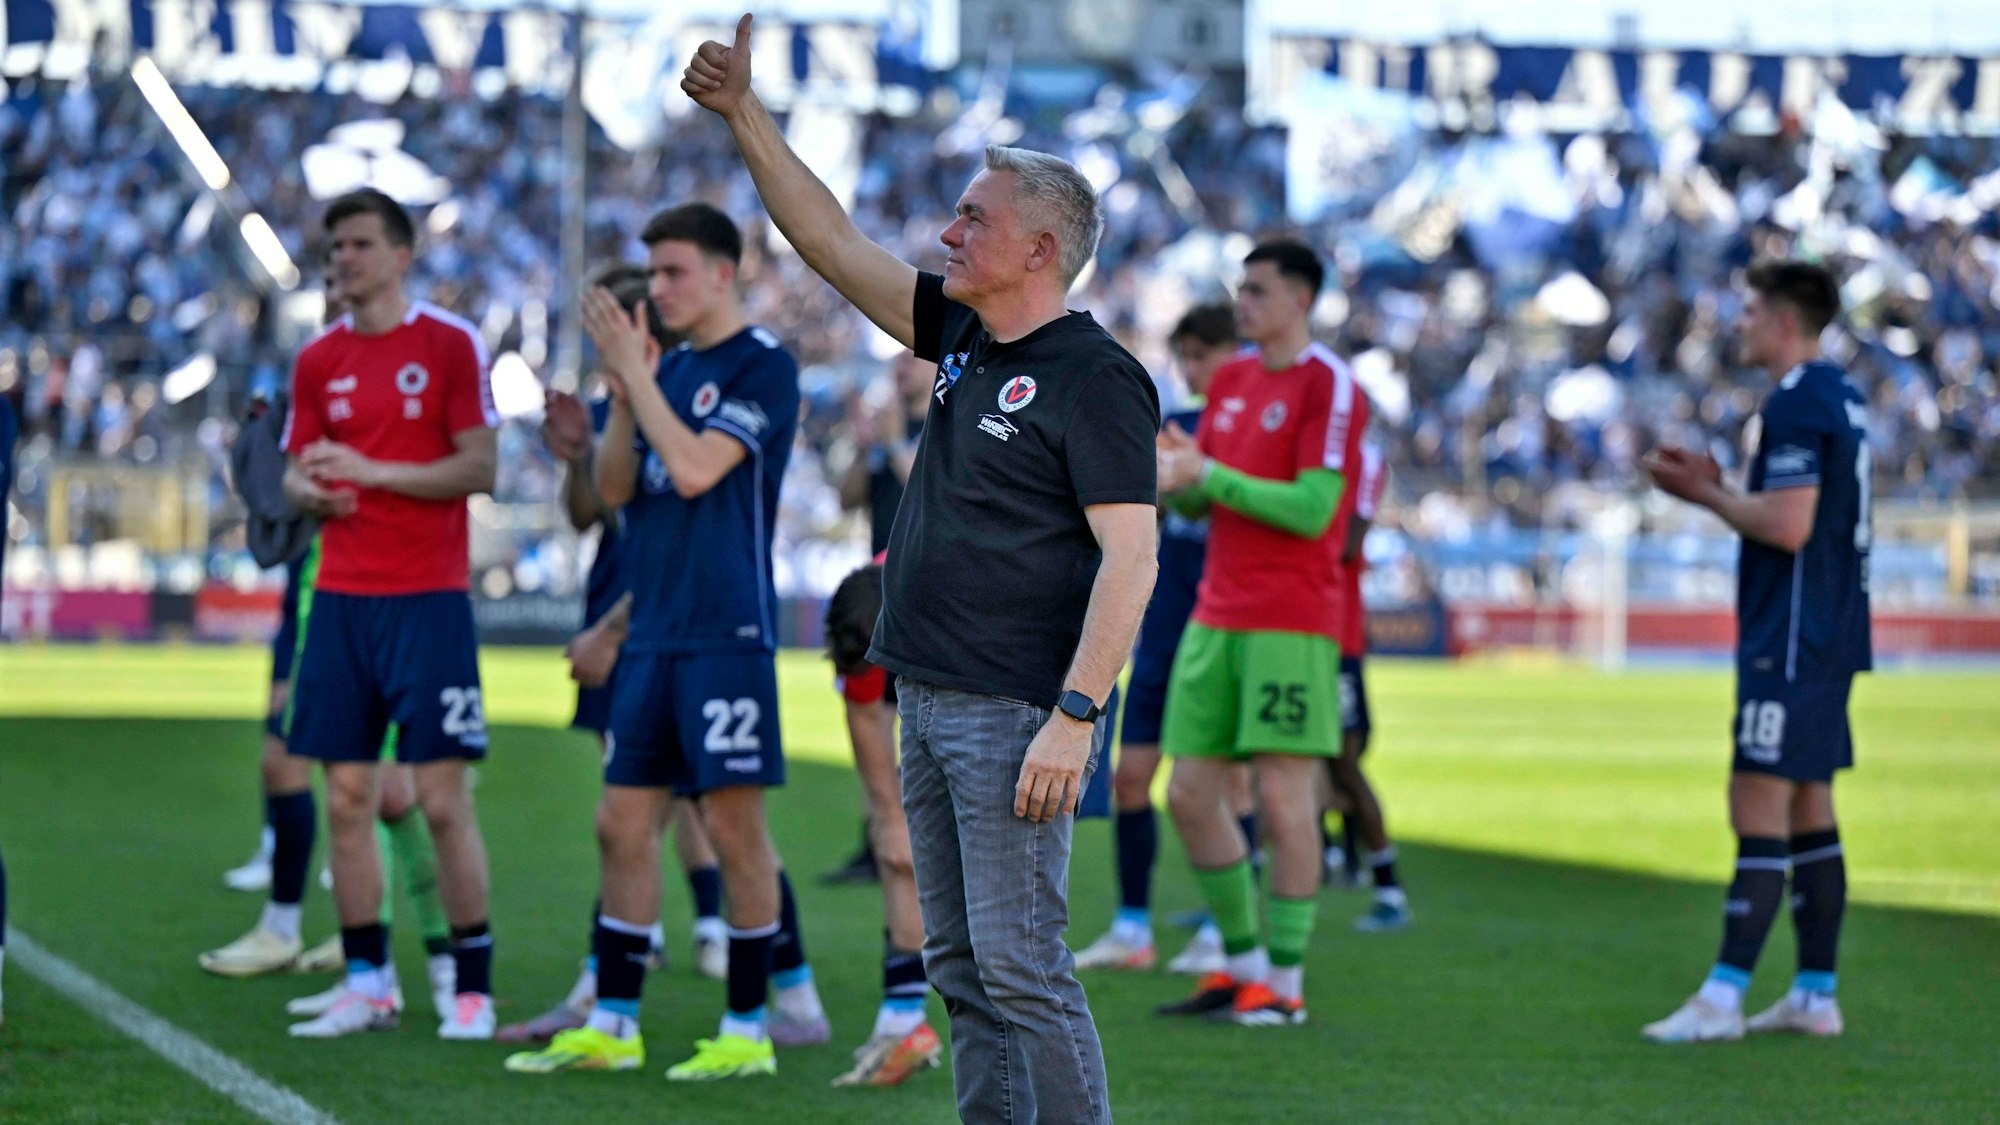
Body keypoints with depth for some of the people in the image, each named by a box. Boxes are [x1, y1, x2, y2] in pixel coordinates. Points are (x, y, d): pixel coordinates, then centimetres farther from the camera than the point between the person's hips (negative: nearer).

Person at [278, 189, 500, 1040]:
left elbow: (479, 468, -7)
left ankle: (473, 987, 2)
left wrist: (376, 472, -16)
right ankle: (367, 984, 11)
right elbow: (298, 476, 15)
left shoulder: (450, 344, -2)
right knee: (347, 798, 4)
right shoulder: (318, 361, 11)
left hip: (427, 601, -5)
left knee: (442, 798, -6)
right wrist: (311, 490, -9)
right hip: (340, 600, 5)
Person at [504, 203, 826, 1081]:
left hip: (727, 635, -8)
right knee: (624, 821, 7)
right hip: (652, 635, 8)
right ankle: (612, 1025, 12)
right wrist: (623, 391, -4)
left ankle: (750, 1029, 4)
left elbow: (695, 469, -19)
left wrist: (634, 373, -13)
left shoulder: (762, 366, -8)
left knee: (733, 825, -4)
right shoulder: (668, 369, 15)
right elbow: (614, 488, 10)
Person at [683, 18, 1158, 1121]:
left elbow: (1129, 560, -18)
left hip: (1013, 717, -9)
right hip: (928, 701, 9)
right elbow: (835, 245, 17)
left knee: (1020, 967, -11)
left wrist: (1075, 718, -24)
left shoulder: (1096, 379, -12)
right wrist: (742, 113, 11)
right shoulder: (963, 342, 13)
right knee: (959, 967, 10)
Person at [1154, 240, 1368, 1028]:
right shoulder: (1231, 380, 15)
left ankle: (1286, 984, 1)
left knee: (1282, 799, -6)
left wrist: (1208, 474, -17)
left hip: (1292, 623, -8)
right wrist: (1169, 476, -4)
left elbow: (1313, 508, -16)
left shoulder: (1329, 385, -8)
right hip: (1216, 616, 8)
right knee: (1189, 793, 6)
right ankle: (1242, 962, 19)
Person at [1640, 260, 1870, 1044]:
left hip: (1792, 643, -10)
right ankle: (1816, 994, 14)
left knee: (1758, 809, -11)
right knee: (1808, 814, 12)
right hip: (1828, 638, 10)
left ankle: (1722, 999, -13)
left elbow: (1788, 526, -23)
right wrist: (1716, 489, 14)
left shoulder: (1797, 405, -15)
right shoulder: (1841, 400, 16)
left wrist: (1706, 494, -8)